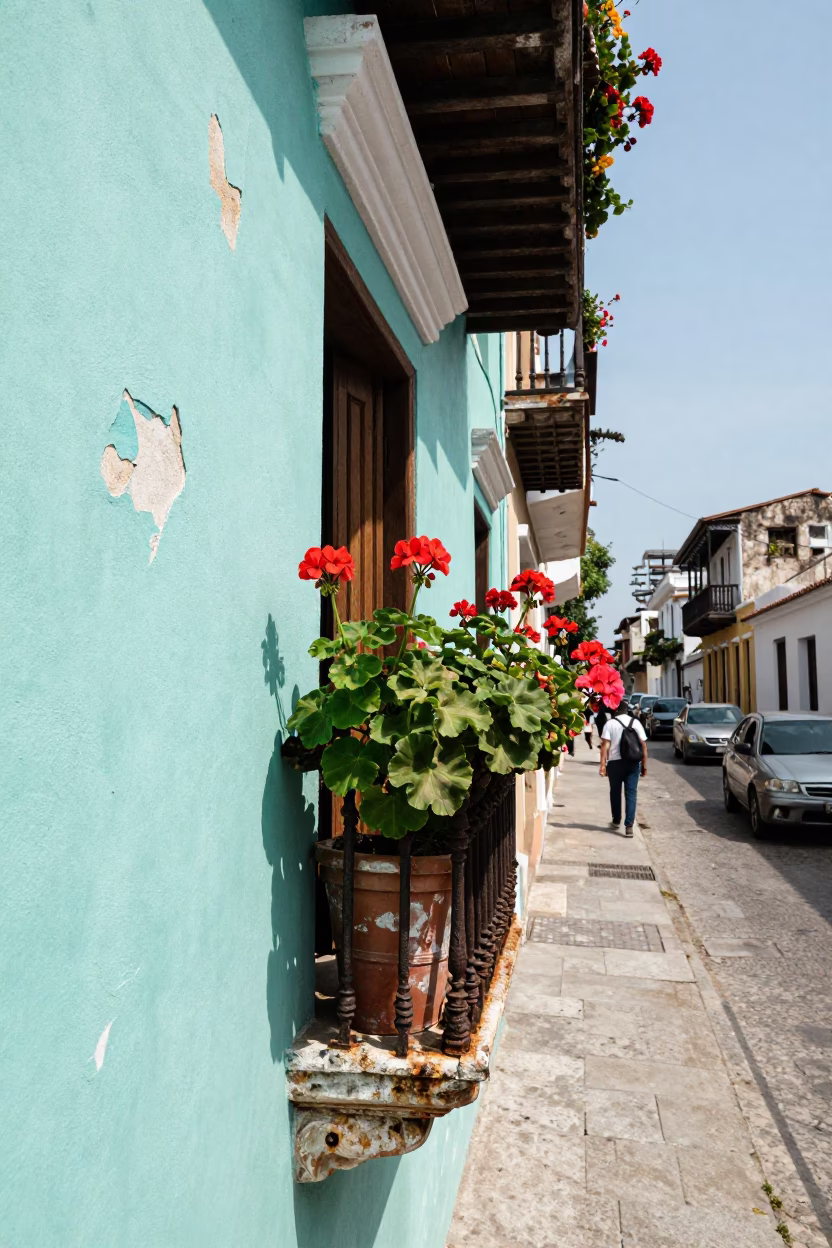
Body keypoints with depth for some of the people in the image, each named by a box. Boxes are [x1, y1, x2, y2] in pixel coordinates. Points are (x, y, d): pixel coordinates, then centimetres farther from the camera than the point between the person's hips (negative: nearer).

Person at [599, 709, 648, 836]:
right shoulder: (635, 722, 3)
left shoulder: (610, 723, -4)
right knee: (631, 793, 2)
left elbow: (605, 745, -11)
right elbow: (643, 745, 1)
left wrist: (603, 764, -10)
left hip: (615, 762, -1)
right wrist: (644, 765, 7)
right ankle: (629, 825, -8)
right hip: (633, 763, 1)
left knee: (615, 792, 16)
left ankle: (616, 820, 30)